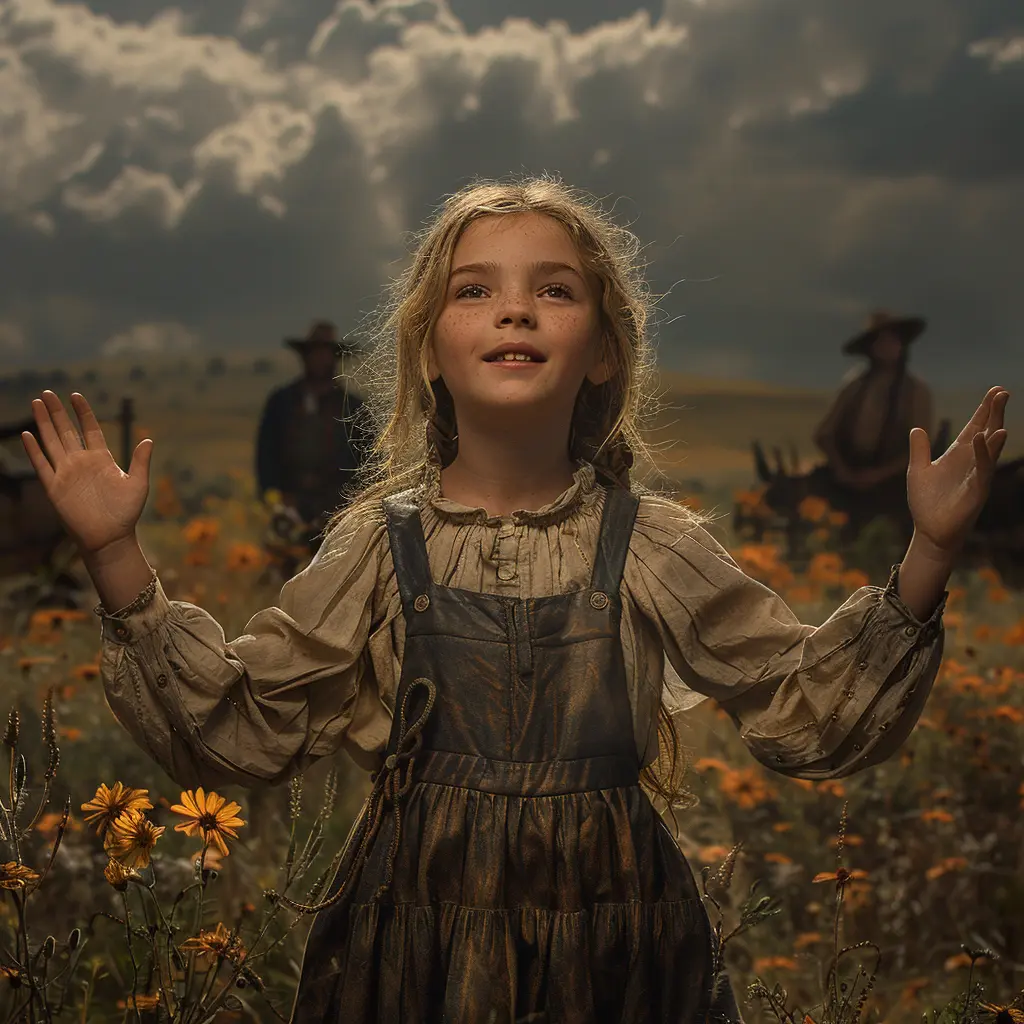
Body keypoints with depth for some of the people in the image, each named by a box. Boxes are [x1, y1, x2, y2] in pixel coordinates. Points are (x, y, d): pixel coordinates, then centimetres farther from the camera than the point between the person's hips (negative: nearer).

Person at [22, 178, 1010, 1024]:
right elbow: (236, 724, 1)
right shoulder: (380, 543, 0)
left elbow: (812, 712, 2)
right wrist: (118, 559, -5)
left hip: (606, 941, 0)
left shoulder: (651, 545, 0)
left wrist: (928, 552, -8)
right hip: (415, 937, 0)